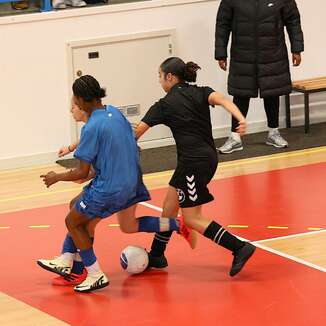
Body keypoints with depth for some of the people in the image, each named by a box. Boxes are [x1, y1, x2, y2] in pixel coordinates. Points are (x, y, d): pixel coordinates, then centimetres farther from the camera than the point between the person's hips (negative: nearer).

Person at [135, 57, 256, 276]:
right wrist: (240, 119, -30)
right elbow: (222, 100, -14)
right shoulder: (201, 93, 8)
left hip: (193, 163, -8)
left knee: (193, 219, -2)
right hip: (208, 157, 8)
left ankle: (240, 248, -12)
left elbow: (136, 132, -4)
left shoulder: (164, 105, -5)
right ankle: (156, 256, 27)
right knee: (170, 206, 18)